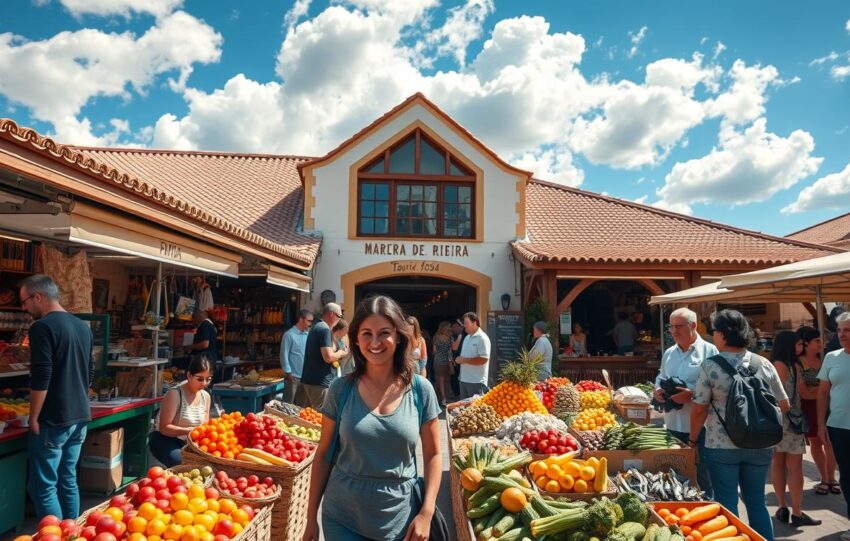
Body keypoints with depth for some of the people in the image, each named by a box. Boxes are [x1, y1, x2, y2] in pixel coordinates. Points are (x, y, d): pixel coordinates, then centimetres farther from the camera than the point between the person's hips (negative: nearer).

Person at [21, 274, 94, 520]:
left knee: (43, 487, 2)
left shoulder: (42, 327, -14)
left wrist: (33, 418, -9)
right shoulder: (83, 326, 11)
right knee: (68, 481, 16)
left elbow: (40, 380, -19)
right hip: (80, 417, 8)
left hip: (53, 421, -8)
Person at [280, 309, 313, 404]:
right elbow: (284, 355, -10)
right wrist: (288, 373, -12)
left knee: (301, 405, 14)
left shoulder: (308, 335, 7)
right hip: (293, 376, -6)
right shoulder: (289, 335, -9)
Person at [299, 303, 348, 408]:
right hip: (319, 382, -10)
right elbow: (328, 357, -23)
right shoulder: (325, 329, -14)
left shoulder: (316, 327, 16)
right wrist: (340, 353, -4)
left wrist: (336, 355, 17)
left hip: (309, 379, 10)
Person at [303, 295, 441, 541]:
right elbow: (324, 454, 1)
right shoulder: (340, 389, -7)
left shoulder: (421, 390, -7)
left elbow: (433, 455, 0)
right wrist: (311, 516, 3)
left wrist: (426, 513, -9)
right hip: (342, 519, 0)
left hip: (399, 520, 1)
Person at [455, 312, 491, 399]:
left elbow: (483, 359, -21)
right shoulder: (467, 337, 16)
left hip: (476, 382, -9)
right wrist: (460, 359, 3)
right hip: (464, 379, 9)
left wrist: (465, 360, -19)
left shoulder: (482, 338, -13)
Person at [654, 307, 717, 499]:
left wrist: (692, 394, -23)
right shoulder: (669, 353, 12)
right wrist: (658, 389, 1)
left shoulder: (708, 351, -8)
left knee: (703, 476, 3)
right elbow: (661, 377, 21)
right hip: (673, 423, 6)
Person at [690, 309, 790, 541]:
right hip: (760, 446, 4)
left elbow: (699, 409, -9)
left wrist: (692, 439, 6)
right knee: (756, 501, 18)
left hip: (721, 446, -3)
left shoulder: (710, 365, -11)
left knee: (726, 504, 8)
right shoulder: (763, 364, -1)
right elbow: (783, 405, 7)